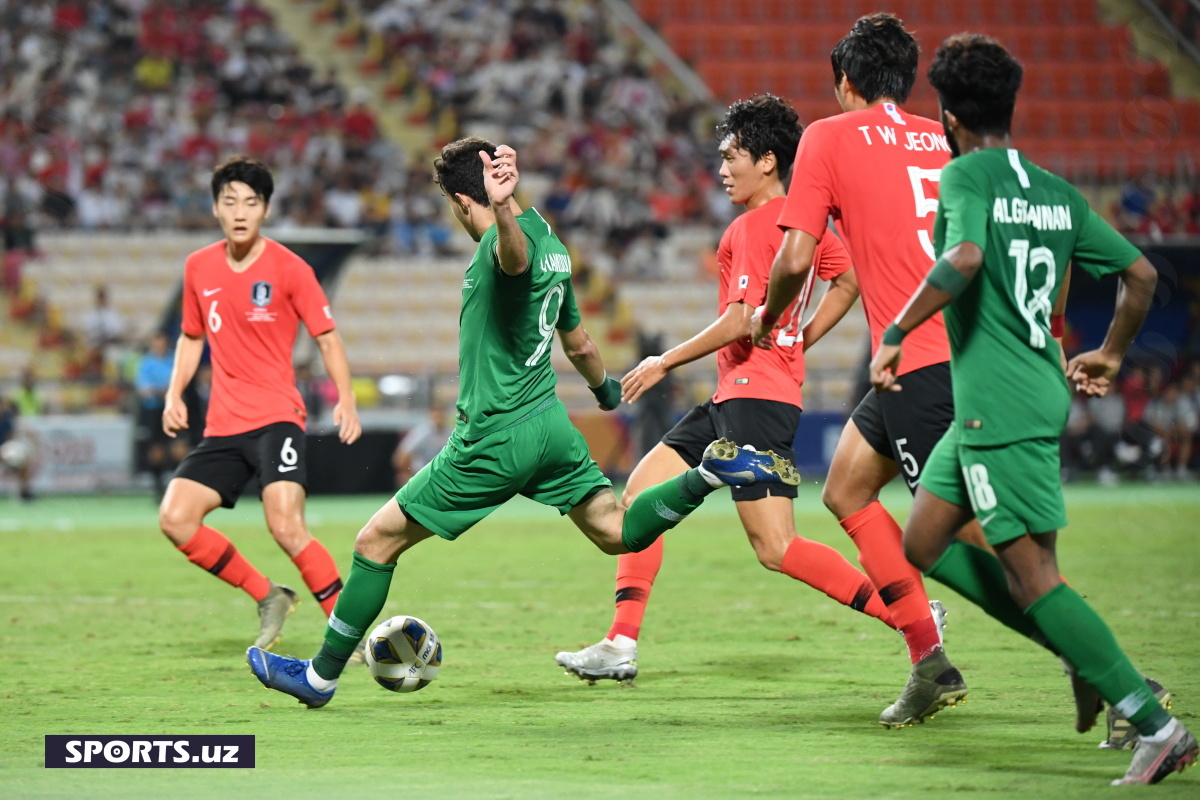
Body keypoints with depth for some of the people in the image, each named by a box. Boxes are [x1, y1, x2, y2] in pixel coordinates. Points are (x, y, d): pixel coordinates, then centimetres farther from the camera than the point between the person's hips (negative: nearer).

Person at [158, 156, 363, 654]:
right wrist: (175, 394, 8)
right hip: (222, 426, 5)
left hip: (276, 419, -5)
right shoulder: (198, 268, 9)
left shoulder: (289, 269, -5)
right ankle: (267, 597, 8)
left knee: (286, 528, -22)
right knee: (175, 518, -9)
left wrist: (346, 400, -14)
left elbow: (327, 337, 0)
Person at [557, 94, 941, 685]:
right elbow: (849, 282, 24)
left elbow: (741, 321, -19)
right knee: (642, 492, 9)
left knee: (775, 549, -13)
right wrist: (800, 341, 20)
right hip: (735, 395, 11)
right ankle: (621, 645, 6)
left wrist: (666, 363, -9)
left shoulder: (753, 227, -13)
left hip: (755, 391, -11)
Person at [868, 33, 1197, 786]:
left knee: (1032, 576, -8)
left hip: (999, 407, -8)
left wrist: (894, 336, -19)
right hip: (1039, 392, 8)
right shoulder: (1056, 191, 11)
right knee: (924, 544, 16)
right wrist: (1111, 354, 28)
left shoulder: (966, 176, -9)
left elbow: (964, 258, -28)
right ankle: (1092, 660, 13)